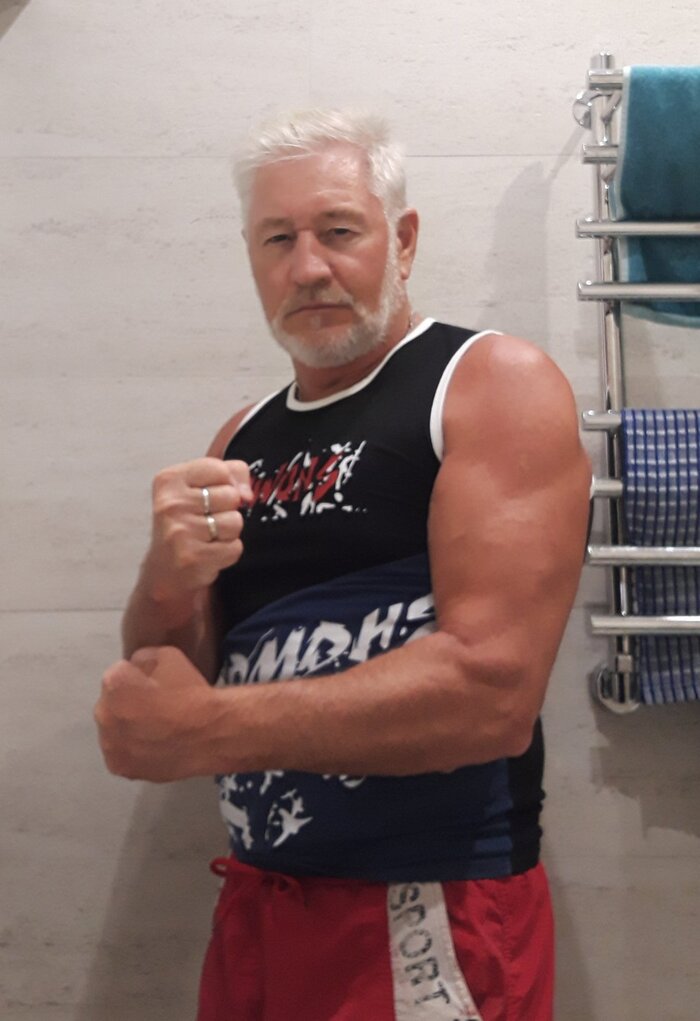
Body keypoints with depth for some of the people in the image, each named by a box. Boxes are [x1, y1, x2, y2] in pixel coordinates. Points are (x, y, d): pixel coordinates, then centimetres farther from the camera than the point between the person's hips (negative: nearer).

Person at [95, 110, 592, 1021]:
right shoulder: (242, 440, 8)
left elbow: (494, 688, -21)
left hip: (434, 921, -6)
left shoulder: (497, 385, -10)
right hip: (256, 903, 6)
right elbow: (161, 691, 8)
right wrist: (169, 588, -14)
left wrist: (210, 731, -19)